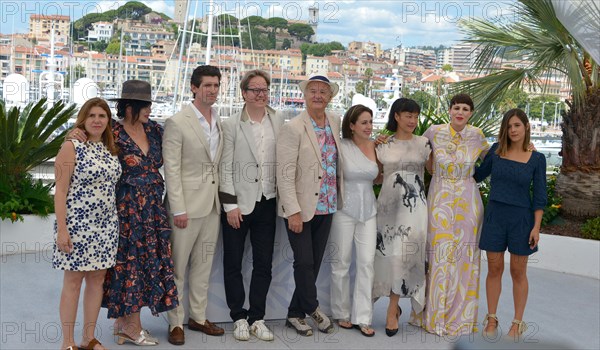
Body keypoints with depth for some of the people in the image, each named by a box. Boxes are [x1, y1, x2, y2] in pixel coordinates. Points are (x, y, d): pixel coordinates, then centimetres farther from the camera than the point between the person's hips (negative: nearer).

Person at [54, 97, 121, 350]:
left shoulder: (109, 149, 9)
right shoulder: (71, 147, -8)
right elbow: (60, 191, -11)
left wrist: (113, 223, 9)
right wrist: (61, 229, -17)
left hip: (106, 226, 6)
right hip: (77, 225, -6)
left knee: (97, 279, 10)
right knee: (73, 281, 2)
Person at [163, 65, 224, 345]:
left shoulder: (221, 122, 10)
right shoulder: (177, 122, -9)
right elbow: (171, 169, -12)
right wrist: (178, 209, -15)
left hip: (213, 203, 6)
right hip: (187, 202, -6)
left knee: (203, 263, 15)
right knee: (178, 265, 3)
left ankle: (198, 317, 26)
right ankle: (175, 322, 14)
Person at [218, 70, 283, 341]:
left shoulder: (278, 122, 4)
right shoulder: (231, 125, -4)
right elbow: (225, 167, -6)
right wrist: (230, 204, -10)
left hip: (267, 202, 3)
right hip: (238, 203, -2)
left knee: (264, 263, 7)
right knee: (233, 263, 6)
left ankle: (257, 318, 19)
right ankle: (238, 318, 20)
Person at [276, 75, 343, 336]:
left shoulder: (336, 122, 7)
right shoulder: (293, 128, -11)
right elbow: (285, 174, -14)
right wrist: (293, 211, -18)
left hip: (327, 207, 6)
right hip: (300, 208, -6)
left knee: (315, 263, 10)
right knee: (304, 262, -1)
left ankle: (295, 314, 24)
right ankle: (312, 309, 21)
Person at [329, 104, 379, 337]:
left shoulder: (375, 147, 5)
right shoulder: (341, 147, -8)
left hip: (368, 209, 4)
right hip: (344, 208, -4)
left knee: (366, 262, 0)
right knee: (341, 263, 5)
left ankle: (362, 317, 8)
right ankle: (341, 313, 20)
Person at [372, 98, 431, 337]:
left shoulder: (423, 143, 6)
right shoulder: (382, 144, 6)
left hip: (414, 206, 0)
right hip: (388, 204, 1)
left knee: (405, 254, -5)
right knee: (388, 253, 0)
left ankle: (392, 310, 5)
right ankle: (395, 306, 19)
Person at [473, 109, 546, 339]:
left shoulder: (536, 159, -3)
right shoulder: (496, 150, 1)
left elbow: (539, 196, -2)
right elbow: (479, 174, 18)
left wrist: (536, 227, -7)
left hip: (521, 218, -2)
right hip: (495, 216, 2)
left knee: (518, 272, 7)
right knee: (494, 269, 8)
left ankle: (517, 323, 20)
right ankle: (491, 319, 21)